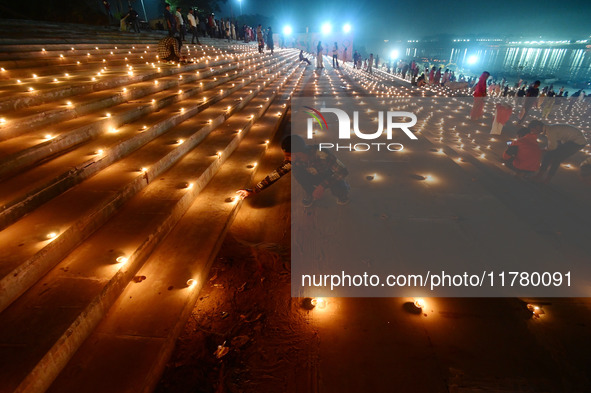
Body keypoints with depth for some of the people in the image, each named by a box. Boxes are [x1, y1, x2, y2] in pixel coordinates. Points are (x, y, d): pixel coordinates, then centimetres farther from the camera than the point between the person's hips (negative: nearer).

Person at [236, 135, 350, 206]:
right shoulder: (294, 159, -21)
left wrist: (323, 186, -40)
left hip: (335, 178, -3)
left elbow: (343, 171, -33)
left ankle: (342, 193, 2)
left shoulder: (321, 155, -38)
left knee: (339, 190, -37)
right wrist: (254, 191, -18)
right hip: (318, 177, 4)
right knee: (296, 169, -23)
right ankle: (309, 194, 0)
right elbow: (277, 173, -16)